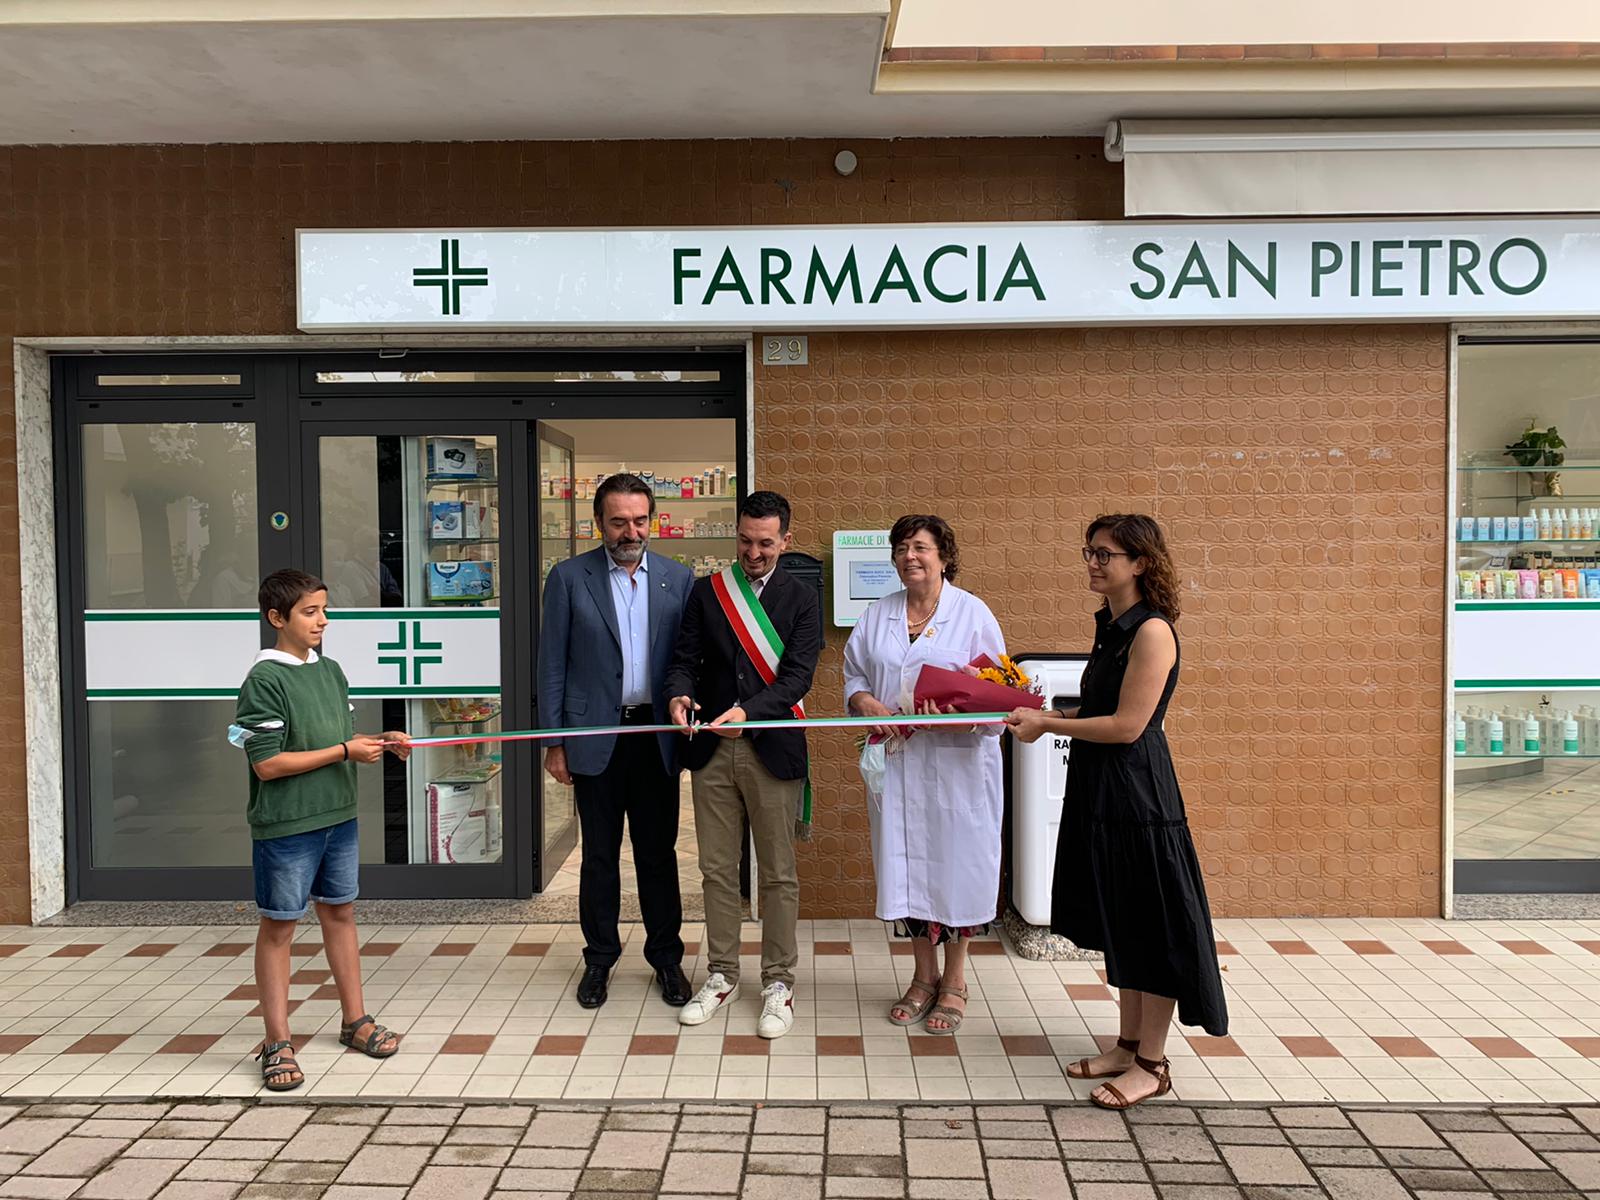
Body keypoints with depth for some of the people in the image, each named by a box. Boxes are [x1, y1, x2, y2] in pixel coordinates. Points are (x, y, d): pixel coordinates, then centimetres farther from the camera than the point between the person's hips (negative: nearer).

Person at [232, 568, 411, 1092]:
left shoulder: (331, 671, 8)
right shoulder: (264, 681, -14)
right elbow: (268, 764, -19)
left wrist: (380, 743, -3)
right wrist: (345, 751, -18)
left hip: (338, 817, 7)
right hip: (285, 825, -7)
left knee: (340, 913, 16)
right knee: (278, 927, 6)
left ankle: (355, 1020, 30)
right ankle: (277, 1044, 17)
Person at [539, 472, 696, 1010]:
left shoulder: (679, 578, 3)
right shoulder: (569, 578, -1)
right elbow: (552, 665, 0)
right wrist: (555, 741, -3)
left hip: (657, 735, 1)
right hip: (595, 736, -1)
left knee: (659, 851, 10)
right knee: (599, 854, 11)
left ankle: (666, 956, 26)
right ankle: (599, 957, 27)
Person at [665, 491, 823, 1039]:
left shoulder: (802, 599, 0)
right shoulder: (706, 591, 7)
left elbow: (797, 675, -10)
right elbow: (685, 658, 4)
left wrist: (747, 710, -26)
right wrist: (679, 694, -18)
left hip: (772, 750, -2)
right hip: (712, 749, 3)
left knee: (778, 874, 6)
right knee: (717, 870, 11)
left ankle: (778, 982, 20)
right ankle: (722, 974, 27)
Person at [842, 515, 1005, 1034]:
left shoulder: (972, 612, -3)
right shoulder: (877, 615, 10)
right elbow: (853, 676, 13)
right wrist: (867, 704, -8)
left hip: (957, 762, -4)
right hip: (896, 762, 4)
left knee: (955, 862, 3)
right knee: (906, 864, 9)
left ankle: (954, 983, 22)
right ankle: (924, 977, 28)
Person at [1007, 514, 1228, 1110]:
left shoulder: (1152, 631, -16)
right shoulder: (1113, 626, 11)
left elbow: (1127, 725, -20)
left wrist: (1048, 724, -14)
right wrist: (1049, 715, 5)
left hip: (1137, 791, -9)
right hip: (1101, 789, 9)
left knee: (1150, 925, 3)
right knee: (1120, 923, 17)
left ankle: (1152, 1064, 16)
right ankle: (1130, 1044, 30)